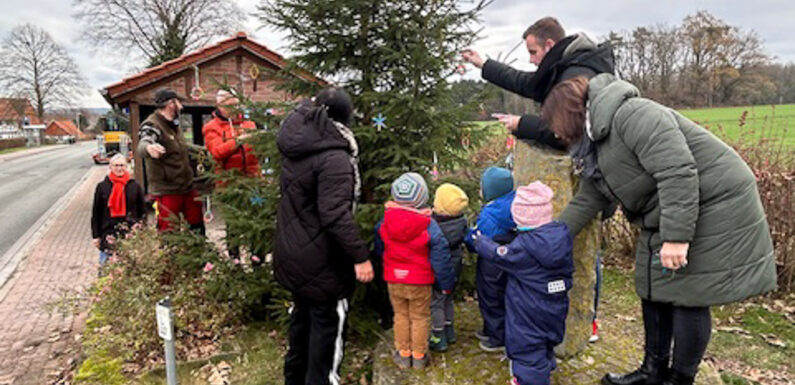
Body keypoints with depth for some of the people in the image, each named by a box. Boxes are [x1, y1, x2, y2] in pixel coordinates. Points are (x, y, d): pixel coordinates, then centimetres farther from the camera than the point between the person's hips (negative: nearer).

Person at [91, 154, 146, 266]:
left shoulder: (135, 186, 4)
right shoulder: (102, 187, 3)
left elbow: (143, 211, 7)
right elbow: (96, 213, 7)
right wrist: (96, 236, 4)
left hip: (131, 234, 0)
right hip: (108, 234, 0)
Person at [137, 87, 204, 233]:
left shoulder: (174, 124, 12)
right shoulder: (152, 125, -16)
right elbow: (143, 144, -39)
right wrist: (148, 147, -60)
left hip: (187, 187, 8)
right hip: (167, 192, -8)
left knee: (197, 228, 17)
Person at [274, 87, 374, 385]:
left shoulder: (296, 143, -1)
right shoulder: (334, 158, -26)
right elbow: (336, 215, -30)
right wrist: (360, 256, -26)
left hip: (292, 252, 9)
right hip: (320, 259, -9)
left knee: (302, 314, 25)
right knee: (327, 322, 8)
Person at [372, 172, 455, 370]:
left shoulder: (384, 223, -9)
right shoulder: (429, 226, -19)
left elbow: (378, 250, 9)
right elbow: (440, 258, -12)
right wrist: (446, 283, 0)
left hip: (394, 281, 3)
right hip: (420, 282, -2)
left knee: (401, 316, 18)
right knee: (420, 318, 13)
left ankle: (403, 354, 28)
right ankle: (419, 356, 25)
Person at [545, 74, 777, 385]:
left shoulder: (632, 115, -24)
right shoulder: (595, 147, 7)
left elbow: (678, 173, -30)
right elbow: (585, 202, 9)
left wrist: (677, 236, -30)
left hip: (713, 206, -10)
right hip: (665, 213, 10)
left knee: (688, 295, -2)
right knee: (653, 288, 12)